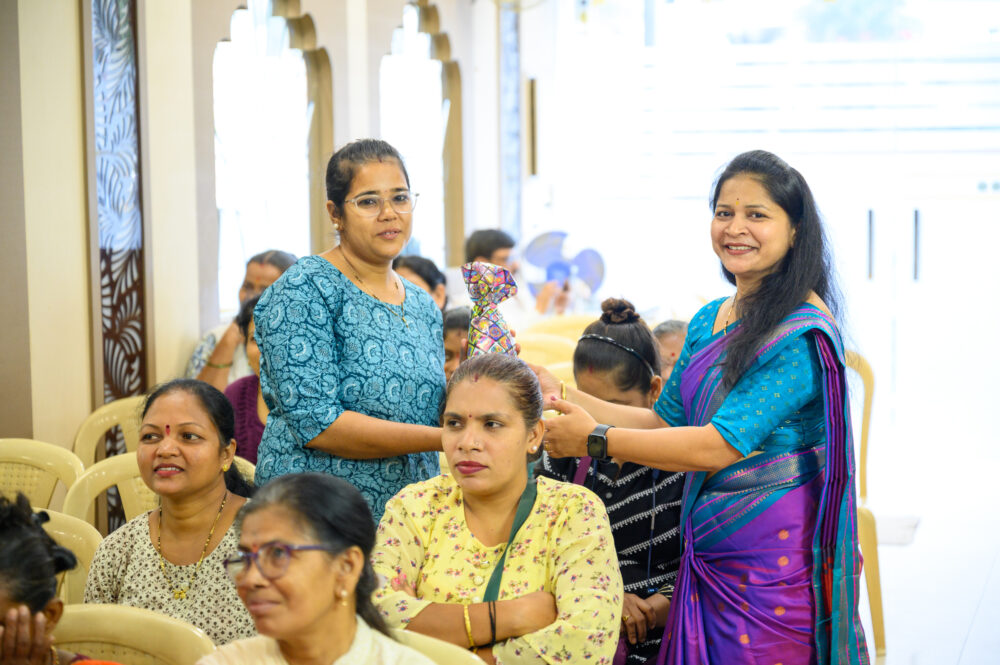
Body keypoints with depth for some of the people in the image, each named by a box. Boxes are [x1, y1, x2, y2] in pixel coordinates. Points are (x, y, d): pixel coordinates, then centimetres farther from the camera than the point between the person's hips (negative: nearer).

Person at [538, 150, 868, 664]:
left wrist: (594, 439, -15)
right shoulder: (708, 322, 12)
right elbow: (663, 421, 15)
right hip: (706, 554, 7)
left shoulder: (803, 332, -14)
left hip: (773, 555, -7)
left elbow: (722, 444, -21)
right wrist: (560, 396, 5)